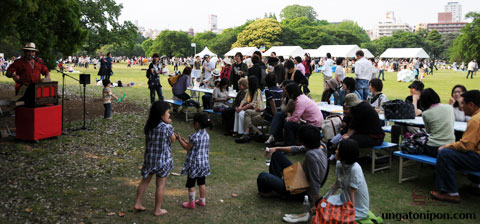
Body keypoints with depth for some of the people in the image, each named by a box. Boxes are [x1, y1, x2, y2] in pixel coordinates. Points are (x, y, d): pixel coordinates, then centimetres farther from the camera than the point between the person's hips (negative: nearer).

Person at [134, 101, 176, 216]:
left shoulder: (148, 126, -2)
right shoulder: (167, 127, -19)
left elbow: (146, 142, 8)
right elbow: (173, 140, -3)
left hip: (149, 158, 5)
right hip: (163, 159, -5)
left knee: (145, 181, 19)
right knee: (160, 185, 7)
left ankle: (137, 203, 28)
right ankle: (157, 210, 17)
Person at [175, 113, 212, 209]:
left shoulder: (195, 136, -22)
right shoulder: (206, 135, 2)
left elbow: (187, 147, -13)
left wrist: (179, 139, -2)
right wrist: (185, 141, 14)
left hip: (194, 164, -7)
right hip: (204, 163, 7)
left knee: (191, 184, 6)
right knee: (201, 183, 18)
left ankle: (191, 203, 15)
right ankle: (202, 201, 29)